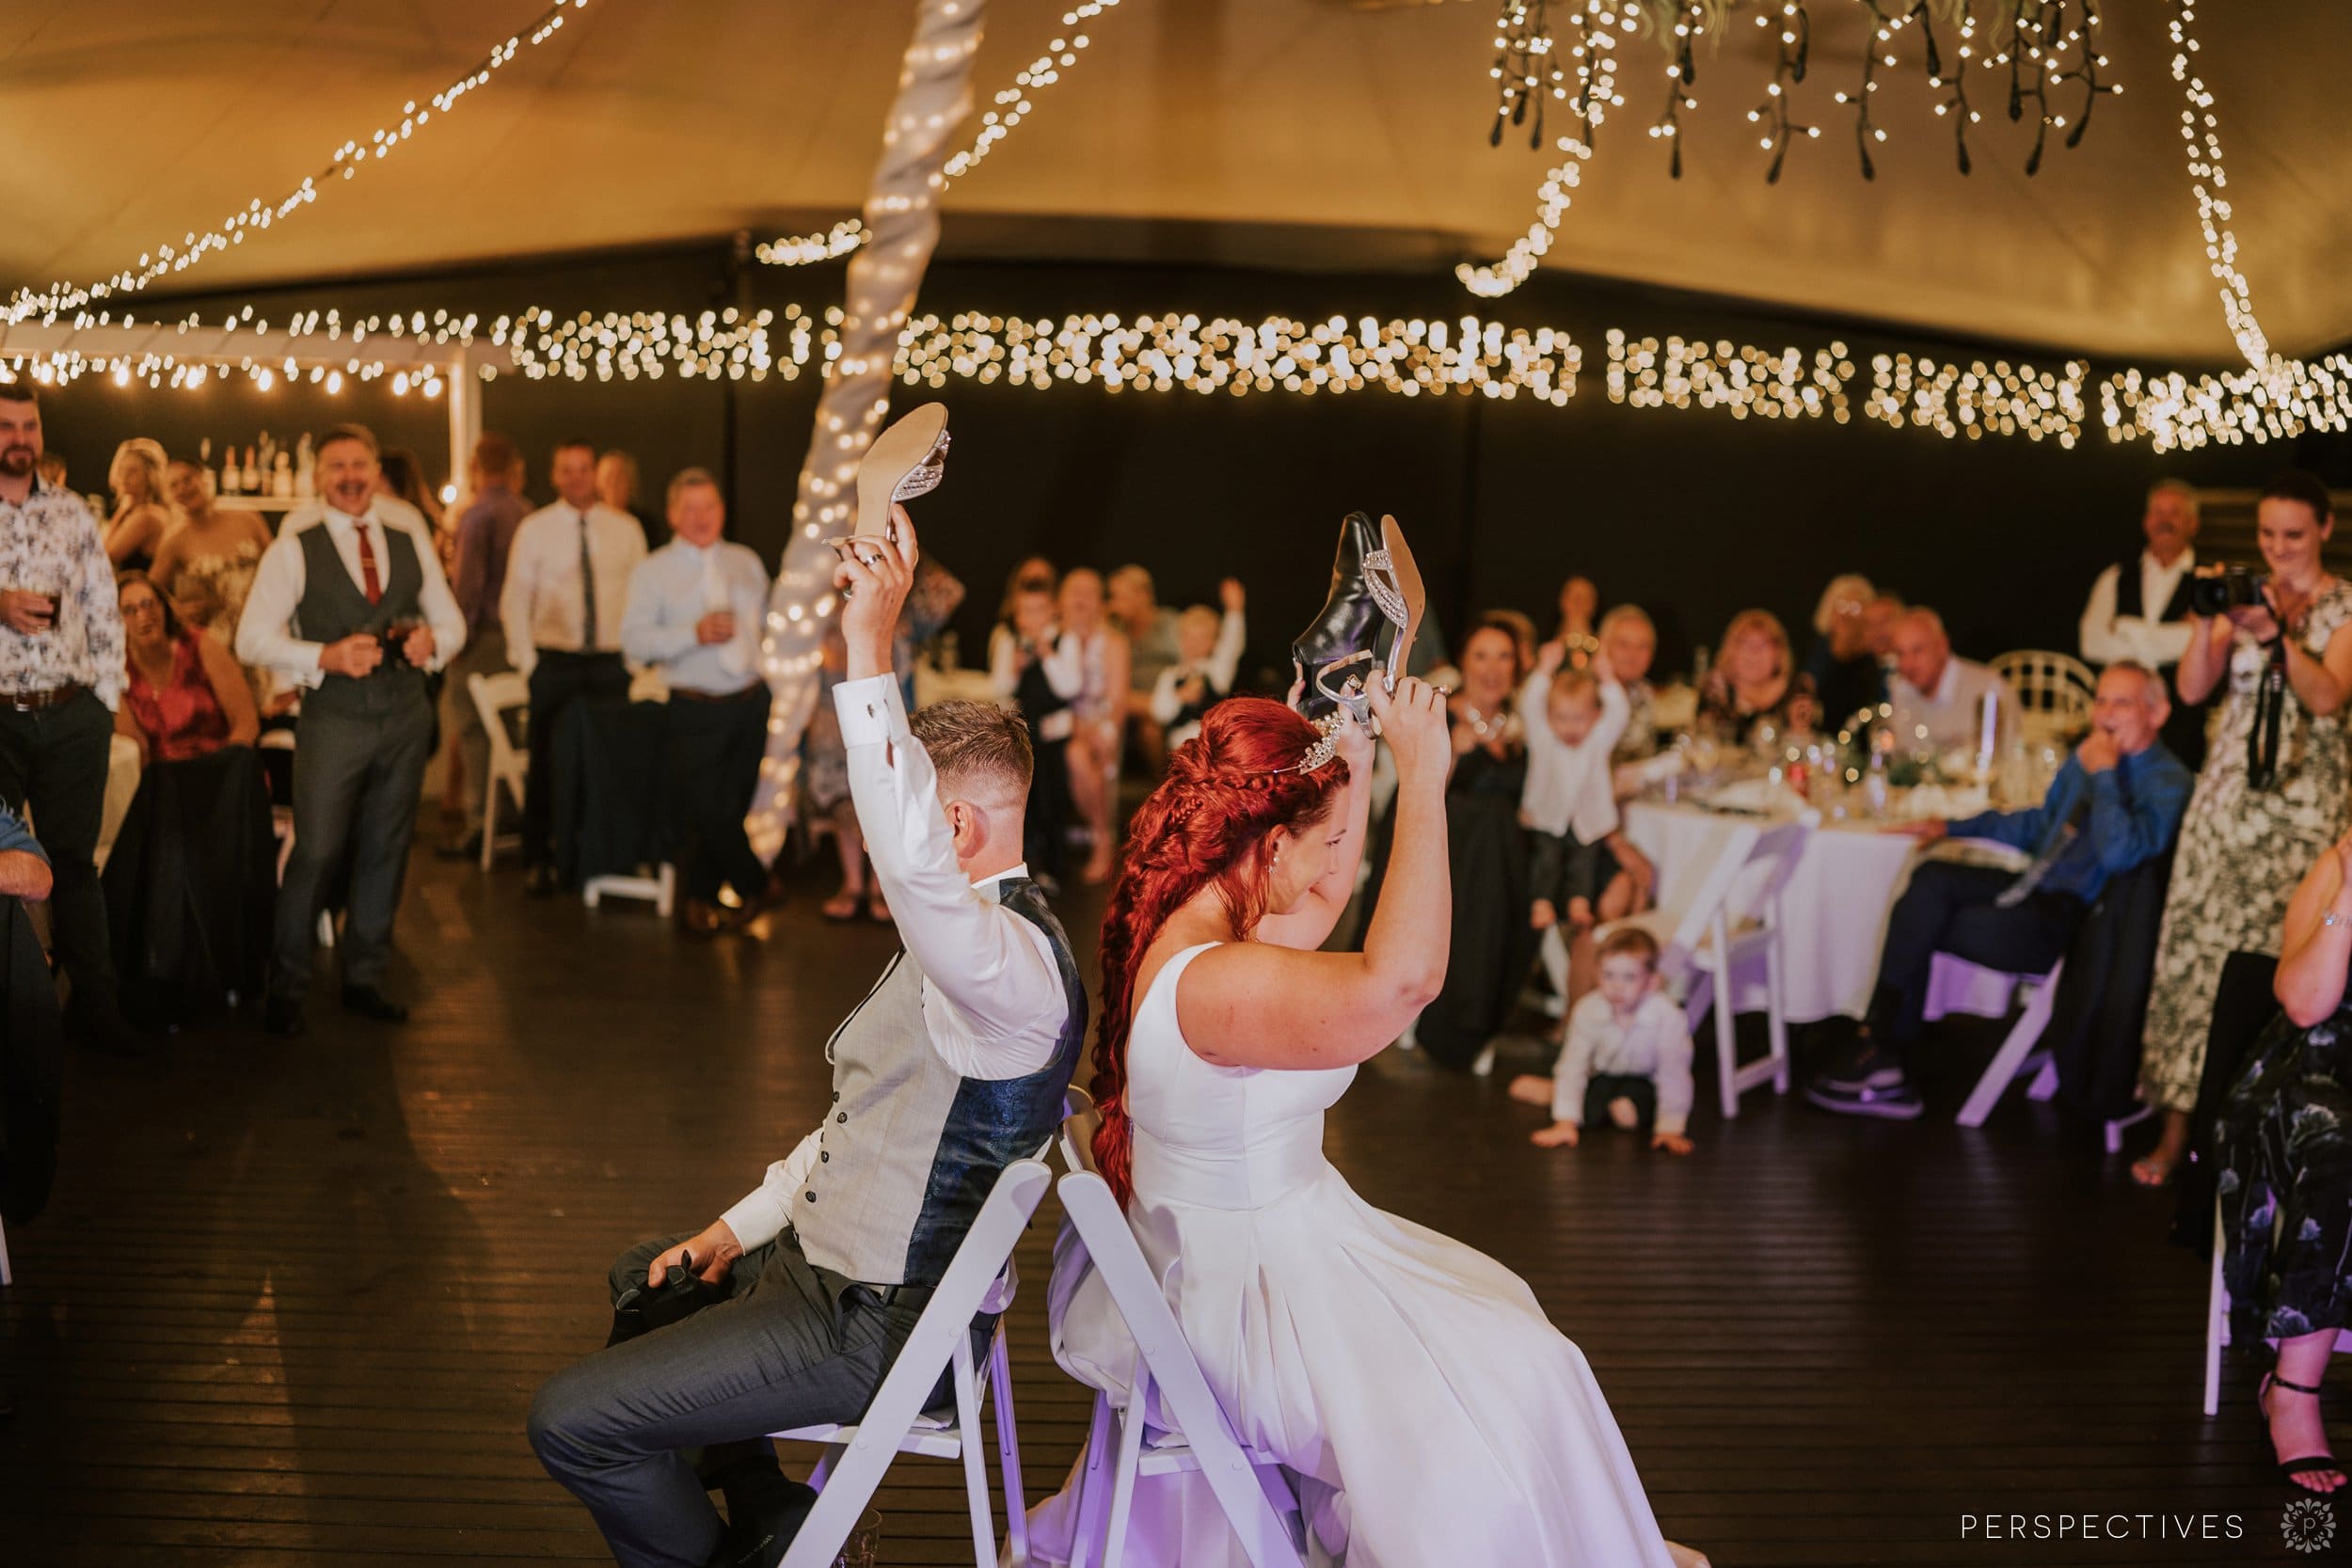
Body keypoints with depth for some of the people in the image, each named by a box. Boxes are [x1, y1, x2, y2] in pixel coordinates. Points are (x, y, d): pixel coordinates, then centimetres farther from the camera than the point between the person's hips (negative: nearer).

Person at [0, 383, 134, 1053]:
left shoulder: (73, 513, 10)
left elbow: (105, 613, 10)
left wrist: (107, 703, 5)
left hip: (74, 715, 2)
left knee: (75, 860, 8)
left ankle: (93, 1003, 15)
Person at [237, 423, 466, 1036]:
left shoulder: (410, 537, 8)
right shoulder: (295, 546, -3)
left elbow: (451, 621, 14)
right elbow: (252, 637, -5)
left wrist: (432, 641, -10)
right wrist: (324, 657, -19)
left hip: (405, 713, 4)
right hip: (332, 717, -4)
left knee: (386, 849, 11)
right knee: (317, 852, -5)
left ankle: (364, 978, 26)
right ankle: (286, 985, 11)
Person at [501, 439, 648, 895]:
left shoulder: (625, 529, 5)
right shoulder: (534, 529, 1)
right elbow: (514, 600, 4)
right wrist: (526, 659, -2)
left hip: (611, 664, 1)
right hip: (555, 664, -1)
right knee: (547, 763, 1)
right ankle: (538, 861, 11)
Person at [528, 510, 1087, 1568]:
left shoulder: (1014, 958, -26)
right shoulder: (969, 940, 10)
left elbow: (913, 859, -50)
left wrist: (869, 659, -52)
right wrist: (743, 1226, 12)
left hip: (869, 1324, -11)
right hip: (823, 1255, 11)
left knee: (571, 1422, -11)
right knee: (644, 1276, 32)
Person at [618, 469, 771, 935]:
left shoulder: (747, 563, 14)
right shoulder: (651, 572, 0)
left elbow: (768, 622, 23)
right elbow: (634, 640, -11)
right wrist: (695, 634, -22)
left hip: (752, 703, 4)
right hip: (695, 710, -4)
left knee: (731, 808, 7)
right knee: (705, 810, -8)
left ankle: (698, 900, 22)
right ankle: (753, 887, 14)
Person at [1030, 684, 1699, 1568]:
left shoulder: (1184, 925, -2)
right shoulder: (1209, 981, -33)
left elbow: (1325, 903, 16)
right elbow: (1401, 978, -44)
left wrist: (1356, 757, 8)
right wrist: (1423, 778, -39)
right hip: (1239, 1286, -10)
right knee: (1508, 1383, -6)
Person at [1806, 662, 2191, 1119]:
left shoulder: (2166, 782, -11)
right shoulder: (2085, 757, 15)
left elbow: (2118, 854, -29)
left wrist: (2102, 775, -21)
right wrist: (1950, 827, 26)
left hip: (2068, 923, -8)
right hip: (2035, 892, 8)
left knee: (1918, 925, -15)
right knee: (1933, 877, -15)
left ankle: (1879, 1052, 2)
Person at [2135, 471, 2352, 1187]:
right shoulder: (2241, 598, 9)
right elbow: (2192, 689, -2)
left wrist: (2277, 636, -26)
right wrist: (2205, 623, -17)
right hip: (2229, 789, 3)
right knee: (2199, 944, 0)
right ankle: (2178, 1126, 5)